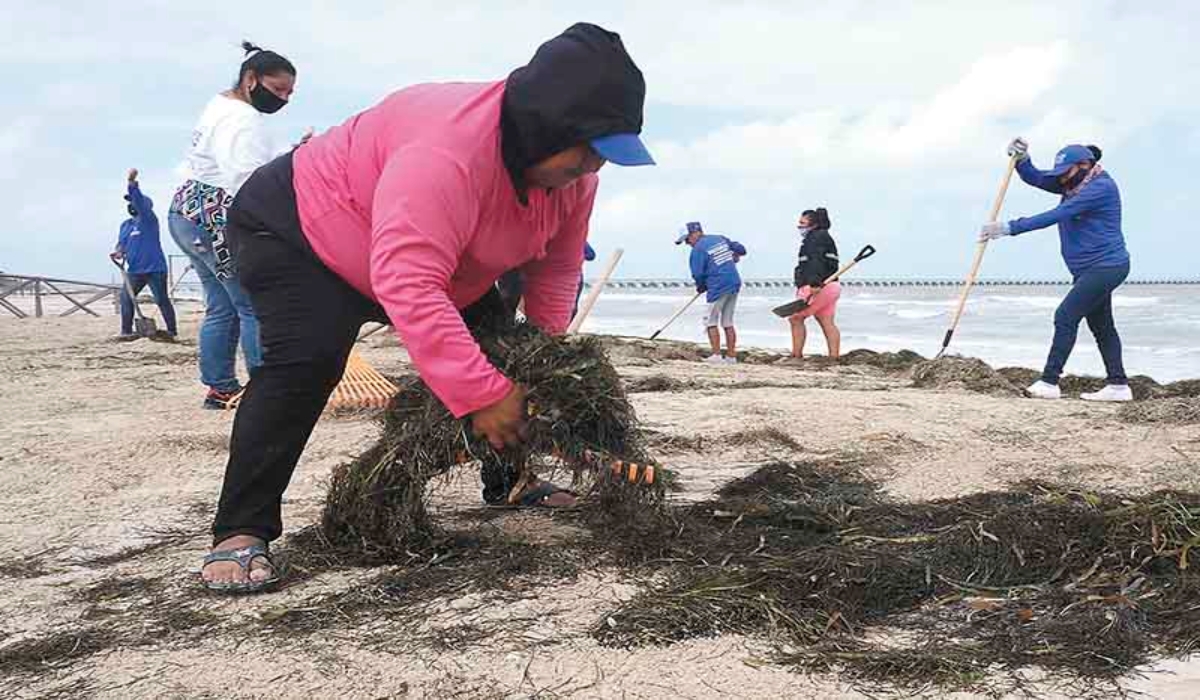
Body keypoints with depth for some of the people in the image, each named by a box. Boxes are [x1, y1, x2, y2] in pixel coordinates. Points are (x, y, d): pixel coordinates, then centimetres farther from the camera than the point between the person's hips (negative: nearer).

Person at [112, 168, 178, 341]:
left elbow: (139, 200, -22)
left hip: (155, 268, -7)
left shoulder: (149, 219, -8)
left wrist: (131, 182, -33)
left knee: (162, 300, -3)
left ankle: (172, 330, 6)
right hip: (135, 270, 7)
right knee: (125, 298, 3)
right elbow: (122, 242, 17)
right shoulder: (125, 224, 14)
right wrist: (119, 251, -6)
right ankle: (126, 331, 10)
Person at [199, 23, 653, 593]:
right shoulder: (446, 152, -43)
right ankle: (240, 533, -23)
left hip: (412, 249, 9)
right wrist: (483, 395, -48)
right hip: (295, 231, -8)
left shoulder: (571, 170, -14)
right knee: (306, 360, -29)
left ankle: (507, 482, 25)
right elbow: (408, 287, -48)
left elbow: (555, 266, -2)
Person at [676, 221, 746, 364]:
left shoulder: (698, 249, -8)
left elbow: (698, 274, -10)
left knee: (711, 322, 3)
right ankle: (731, 356, 11)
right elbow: (740, 249, 18)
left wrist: (701, 287, 9)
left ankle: (716, 356, -4)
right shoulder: (720, 239, 13)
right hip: (735, 284, 7)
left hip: (718, 288, -7)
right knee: (728, 323, 12)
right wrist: (733, 257, 38)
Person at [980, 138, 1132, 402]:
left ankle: (1049, 382, -14)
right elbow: (1036, 178, 7)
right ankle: (1118, 385, 19)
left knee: (1066, 316, -15)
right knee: (1101, 326, 13)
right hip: (1093, 269, 10)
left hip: (1106, 267, -10)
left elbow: (1055, 216, -26)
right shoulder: (1075, 183, 10)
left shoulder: (1101, 187, -19)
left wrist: (1009, 228, -28)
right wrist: (1021, 159, -15)